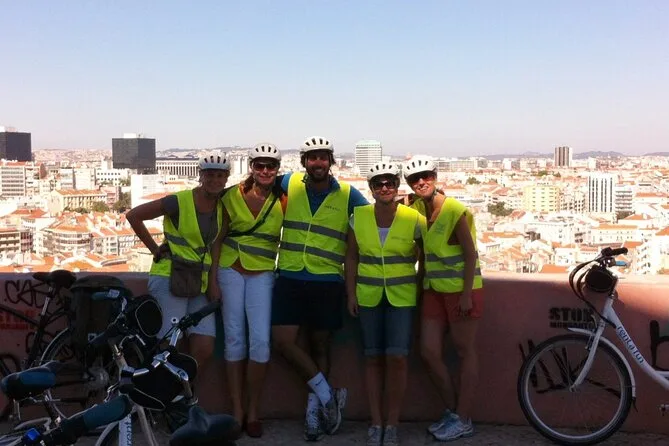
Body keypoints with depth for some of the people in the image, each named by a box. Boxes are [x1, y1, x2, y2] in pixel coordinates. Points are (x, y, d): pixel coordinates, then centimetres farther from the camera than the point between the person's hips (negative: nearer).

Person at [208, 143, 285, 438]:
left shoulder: (282, 200, -2)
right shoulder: (233, 196, -2)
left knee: (260, 341, -9)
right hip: (231, 271, 1)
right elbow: (218, 238, 2)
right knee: (234, 339, 5)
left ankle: (252, 412, 7)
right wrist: (213, 278, -1)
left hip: (262, 274, -1)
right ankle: (236, 411, 15)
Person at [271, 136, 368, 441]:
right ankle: (327, 395, 8)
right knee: (283, 341, -8)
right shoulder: (289, 184, 4)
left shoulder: (348, 195, -1)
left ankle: (314, 410, 21)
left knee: (319, 346, 8)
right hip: (290, 278, 2)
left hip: (327, 281, -1)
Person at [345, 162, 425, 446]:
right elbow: (351, 257, 6)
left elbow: (424, 256, 3)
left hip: (402, 296, -2)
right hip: (368, 297, 2)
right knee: (373, 358, 7)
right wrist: (351, 293, 3)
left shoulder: (414, 219, -7)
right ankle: (375, 423, 17)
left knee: (397, 358, -7)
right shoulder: (358, 217, -1)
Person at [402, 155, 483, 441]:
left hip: (461, 290, -7)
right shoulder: (416, 209, 3)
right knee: (429, 352, 4)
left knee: (464, 351, 4)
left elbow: (471, 254, -15)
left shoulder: (455, 210, -16)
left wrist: (466, 295, -17)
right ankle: (451, 411, 22)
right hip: (434, 289, 7)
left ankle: (463, 420, 13)